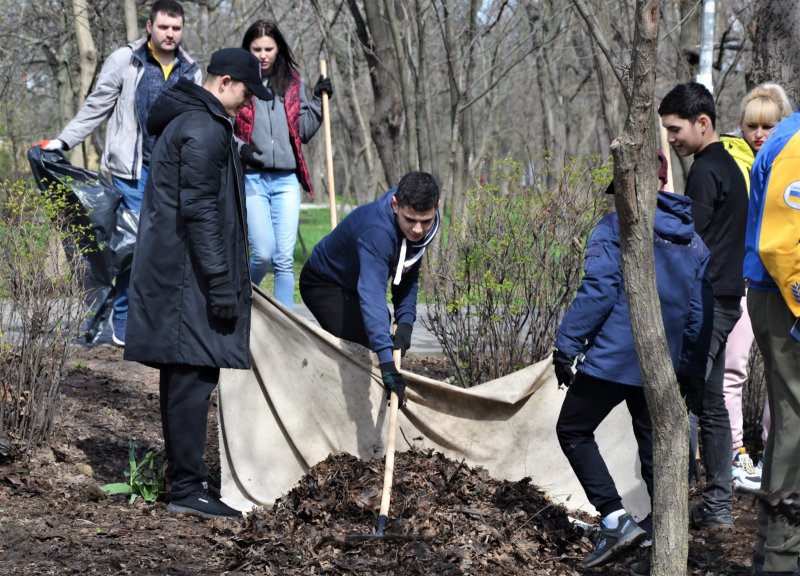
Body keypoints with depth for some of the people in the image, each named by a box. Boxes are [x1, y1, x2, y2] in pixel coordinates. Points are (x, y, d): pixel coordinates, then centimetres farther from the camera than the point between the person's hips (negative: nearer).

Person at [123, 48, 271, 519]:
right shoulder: (204, 130, -14)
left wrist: (222, 276, 27)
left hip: (171, 272, 11)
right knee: (194, 374, -9)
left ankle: (183, 477, 18)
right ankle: (188, 487, -9)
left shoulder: (184, 121, 19)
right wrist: (220, 281, -20)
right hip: (188, 274, -11)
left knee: (182, 375, 13)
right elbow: (199, 209, -21)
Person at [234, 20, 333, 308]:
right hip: (251, 178, -3)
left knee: (285, 258, -1)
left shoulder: (292, 82, 11)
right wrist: (239, 146, -17)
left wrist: (318, 100, 3)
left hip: (286, 179, 3)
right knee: (263, 254, -9)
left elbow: (303, 131, 14)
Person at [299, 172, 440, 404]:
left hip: (353, 284, 8)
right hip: (323, 284, -8)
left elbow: (408, 276, -2)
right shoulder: (377, 232, -44)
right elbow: (371, 297, -54)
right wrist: (387, 364, -62)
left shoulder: (422, 227, -18)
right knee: (359, 348, -24)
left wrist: (405, 321, -19)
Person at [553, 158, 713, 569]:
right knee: (653, 447, 15)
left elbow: (598, 292, -16)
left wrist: (567, 344, -12)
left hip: (613, 356, -6)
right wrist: (693, 374, 20)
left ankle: (615, 519, -5)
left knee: (573, 430, 9)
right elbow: (700, 314, 13)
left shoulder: (615, 227, -6)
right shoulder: (694, 242, 13)